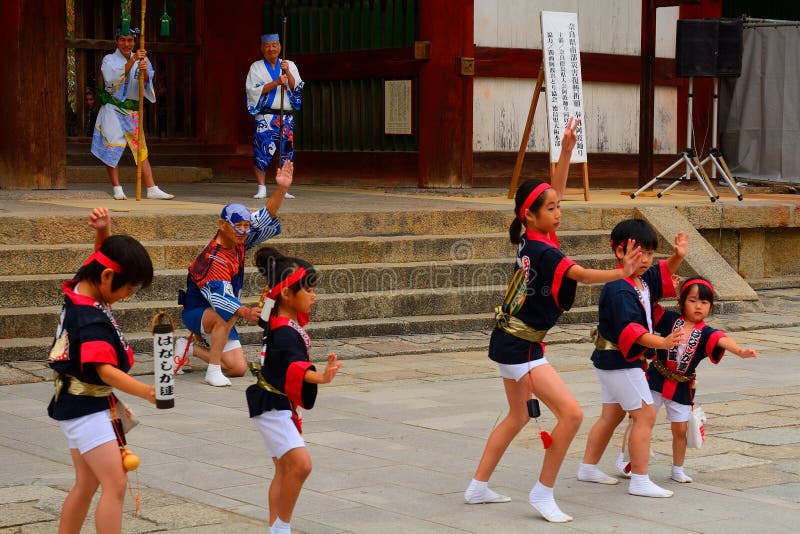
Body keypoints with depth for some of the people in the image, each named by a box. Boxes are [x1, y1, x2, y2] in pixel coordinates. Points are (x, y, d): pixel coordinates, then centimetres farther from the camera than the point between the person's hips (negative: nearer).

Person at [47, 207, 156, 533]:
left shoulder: (79, 288, -2)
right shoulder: (91, 321, -27)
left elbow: (106, 255, 12)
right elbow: (106, 371, -35)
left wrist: (103, 231, -9)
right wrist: (146, 392, -48)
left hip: (76, 405, 10)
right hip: (87, 409, -10)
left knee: (87, 483, 17)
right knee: (115, 485, -16)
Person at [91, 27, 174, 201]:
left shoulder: (142, 59, 8)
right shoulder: (109, 60, 1)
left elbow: (148, 80, -8)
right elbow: (112, 78, -19)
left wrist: (144, 72, -32)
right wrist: (132, 60, -28)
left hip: (133, 111, 3)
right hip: (113, 109, -3)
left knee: (141, 149, -1)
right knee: (113, 148, -5)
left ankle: (152, 189, -4)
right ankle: (117, 189, 1)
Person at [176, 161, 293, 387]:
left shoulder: (240, 241, -6)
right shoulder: (214, 258, -29)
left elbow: (265, 218, -7)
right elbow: (220, 297, -40)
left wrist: (281, 189, -22)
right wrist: (246, 312, -57)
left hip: (220, 318, 8)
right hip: (196, 312, -8)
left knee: (238, 368, 1)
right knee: (227, 315, -40)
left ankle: (188, 349, 20)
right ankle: (213, 371, -28)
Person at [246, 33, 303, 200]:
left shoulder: (290, 65, 13)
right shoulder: (256, 67, 7)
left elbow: (296, 87, 1)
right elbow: (254, 90, -6)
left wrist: (287, 73, -16)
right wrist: (276, 82, -16)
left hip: (286, 116, 2)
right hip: (265, 116, -2)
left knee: (285, 152, -1)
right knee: (261, 152, -12)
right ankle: (261, 188, -6)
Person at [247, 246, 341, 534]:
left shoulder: (279, 318, 2)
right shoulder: (285, 333, -27)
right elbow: (296, 364, -46)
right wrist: (320, 377, -63)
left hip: (282, 405, 11)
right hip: (271, 407, -11)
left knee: (285, 471, 16)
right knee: (301, 464, -24)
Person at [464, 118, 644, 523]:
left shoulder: (528, 241, 2)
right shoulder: (542, 250, -22)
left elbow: (555, 188, 10)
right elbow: (579, 274, -37)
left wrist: (567, 148, 4)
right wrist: (619, 273, -50)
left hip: (510, 340, 10)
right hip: (521, 346, -10)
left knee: (518, 417, 23)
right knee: (571, 412, -13)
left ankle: (478, 487, 29)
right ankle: (543, 493, -5)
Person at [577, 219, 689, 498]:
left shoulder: (643, 279, 5)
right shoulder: (619, 290, -26)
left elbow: (663, 274, 24)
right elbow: (630, 329, -35)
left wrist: (677, 257, 3)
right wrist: (662, 342, -47)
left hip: (611, 360, 11)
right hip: (619, 361, -11)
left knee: (611, 414, 19)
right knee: (645, 414, -9)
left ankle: (588, 467, 30)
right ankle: (640, 481, -7)